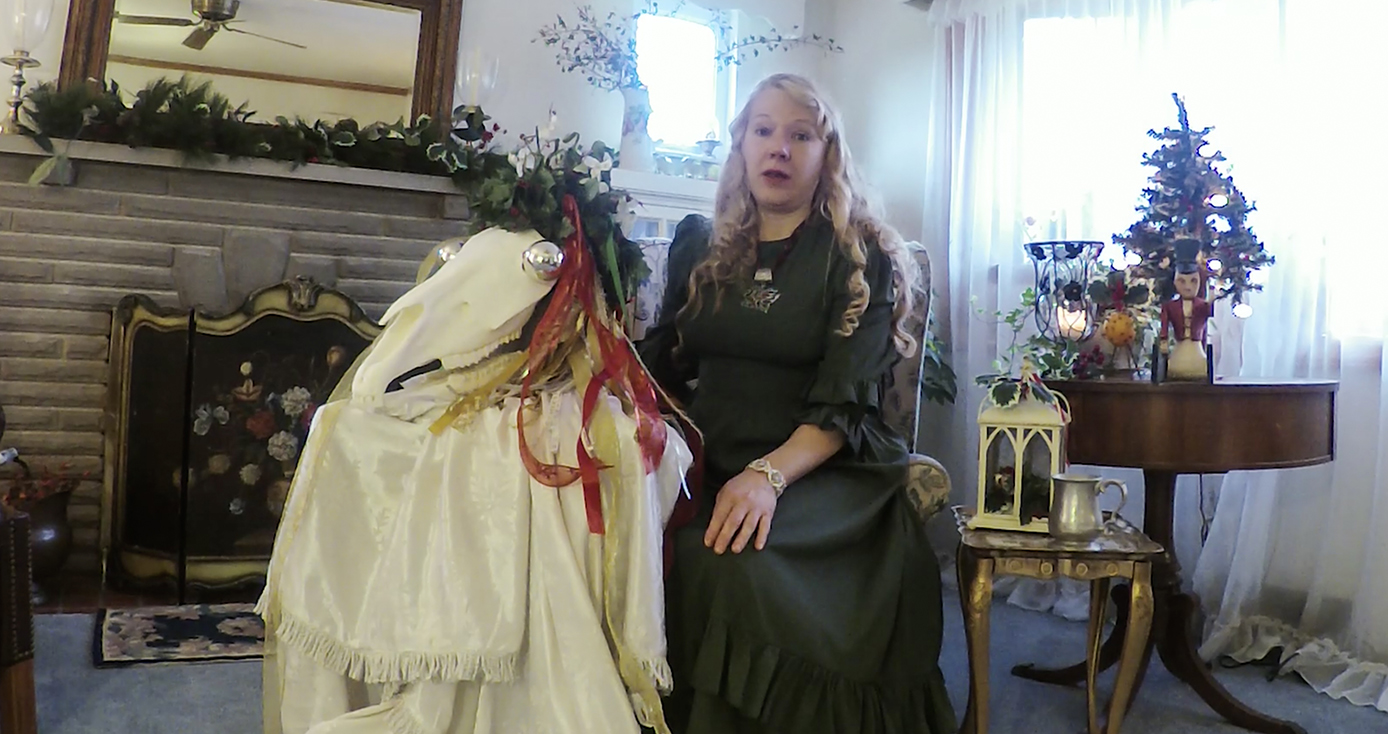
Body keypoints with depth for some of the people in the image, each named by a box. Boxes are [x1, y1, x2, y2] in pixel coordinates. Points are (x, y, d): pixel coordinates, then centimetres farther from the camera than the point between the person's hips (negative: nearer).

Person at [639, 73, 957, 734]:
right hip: (711, 466, 4)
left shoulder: (860, 257, 1)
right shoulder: (699, 244, 15)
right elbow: (664, 364, 16)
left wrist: (771, 474, -26)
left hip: (822, 471, -3)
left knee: (737, 561, -33)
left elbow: (843, 402, -9)